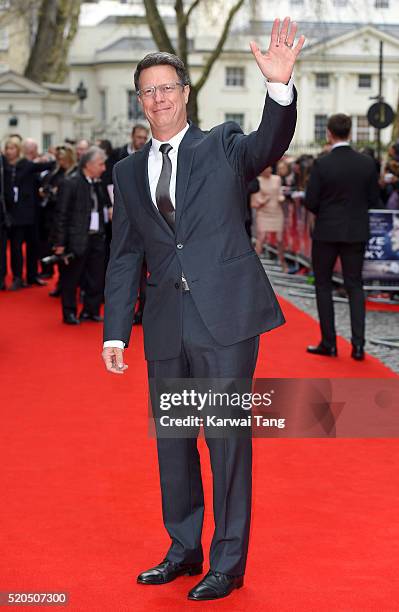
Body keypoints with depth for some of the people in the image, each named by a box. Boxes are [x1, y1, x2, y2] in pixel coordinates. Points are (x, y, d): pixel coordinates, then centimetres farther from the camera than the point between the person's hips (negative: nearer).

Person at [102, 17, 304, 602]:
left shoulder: (222, 145, 3)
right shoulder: (128, 172, 13)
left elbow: (270, 144, -19)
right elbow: (124, 257, 13)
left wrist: (280, 86, -38)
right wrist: (116, 331, 7)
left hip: (225, 315, -4)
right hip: (166, 327, 5)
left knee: (227, 438, 0)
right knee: (172, 442, 13)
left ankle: (228, 564, 11)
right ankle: (184, 549, 30)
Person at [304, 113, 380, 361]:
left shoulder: (322, 164, -13)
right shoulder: (367, 163, -4)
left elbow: (311, 203, -11)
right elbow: (374, 200, 2)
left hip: (327, 232, -3)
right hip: (357, 232, 3)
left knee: (324, 285, 10)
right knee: (355, 285, 10)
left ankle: (329, 343, 11)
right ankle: (358, 344, 0)